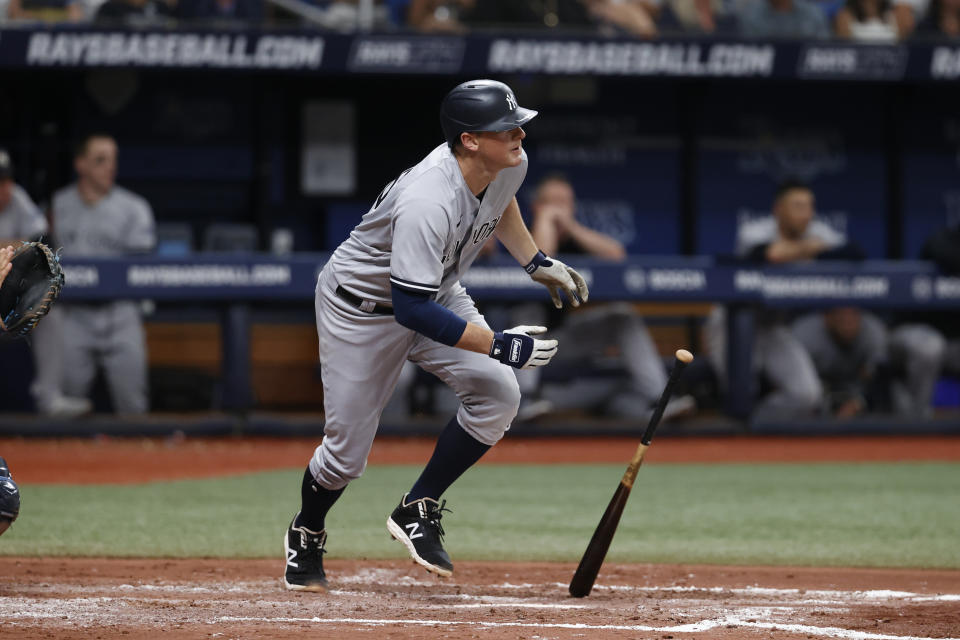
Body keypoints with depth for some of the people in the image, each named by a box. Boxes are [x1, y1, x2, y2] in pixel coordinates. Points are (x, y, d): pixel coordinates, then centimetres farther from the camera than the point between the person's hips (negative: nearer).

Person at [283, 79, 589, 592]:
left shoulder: (510, 164, -15)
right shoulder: (428, 202, -40)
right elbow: (411, 310, -40)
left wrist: (537, 262, 8)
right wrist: (498, 345, -39)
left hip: (436, 294, 7)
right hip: (361, 309, -7)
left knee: (497, 394, -16)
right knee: (346, 454, -1)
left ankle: (417, 511, 1)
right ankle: (305, 536, 32)